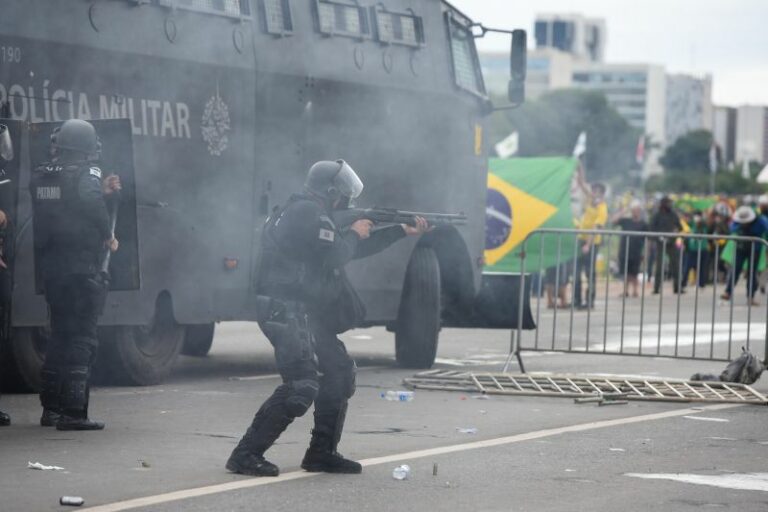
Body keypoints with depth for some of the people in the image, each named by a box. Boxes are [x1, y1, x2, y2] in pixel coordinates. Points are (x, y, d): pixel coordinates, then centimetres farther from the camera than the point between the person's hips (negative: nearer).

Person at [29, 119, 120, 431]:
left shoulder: (40, 177, 8)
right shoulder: (86, 177, -12)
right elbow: (96, 215, -19)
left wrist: (102, 192, 17)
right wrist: (109, 238, 0)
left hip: (50, 268, 7)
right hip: (82, 268, -7)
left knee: (60, 335, 18)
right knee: (81, 338, -5)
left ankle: (51, 407, 22)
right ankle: (73, 412, -11)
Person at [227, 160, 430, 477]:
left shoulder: (309, 214, 22)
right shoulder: (308, 214, -12)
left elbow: (354, 249, 28)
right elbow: (334, 255, -19)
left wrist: (404, 231, 30)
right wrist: (354, 233, 1)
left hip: (305, 313, 11)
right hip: (288, 311, -11)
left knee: (340, 373, 15)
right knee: (302, 385, -19)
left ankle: (322, 454, 19)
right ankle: (246, 455, -18)